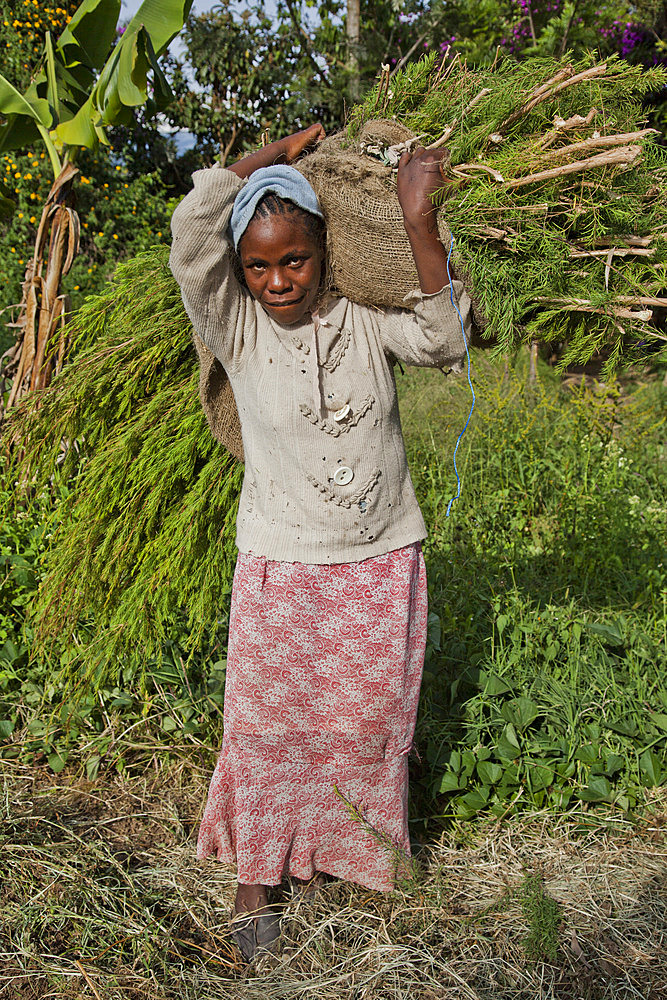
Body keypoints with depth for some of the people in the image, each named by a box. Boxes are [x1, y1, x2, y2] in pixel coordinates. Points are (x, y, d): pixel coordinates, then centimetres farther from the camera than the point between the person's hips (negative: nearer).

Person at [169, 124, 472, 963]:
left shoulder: (365, 319, -4)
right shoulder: (238, 330, -8)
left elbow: (442, 339, -20)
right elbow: (191, 230, -20)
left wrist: (418, 223, -26)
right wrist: (275, 155, -10)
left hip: (382, 563, 2)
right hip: (281, 570, -1)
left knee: (370, 721, 16)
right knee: (271, 722, 10)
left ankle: (363, 852, 39)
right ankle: (255, 874, 29)